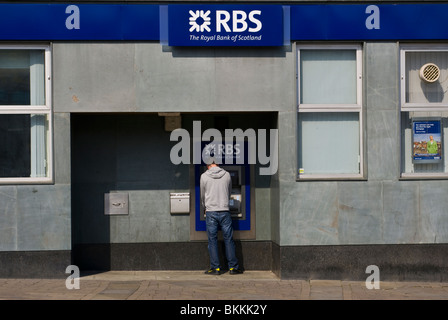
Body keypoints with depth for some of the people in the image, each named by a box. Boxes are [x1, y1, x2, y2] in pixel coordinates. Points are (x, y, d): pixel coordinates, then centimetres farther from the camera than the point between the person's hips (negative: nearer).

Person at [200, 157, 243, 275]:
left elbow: (202, 195, 10)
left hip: (211, 212, -1)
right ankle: (233, 267, 8)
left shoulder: (204, 176, 0)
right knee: (229, 240, 6)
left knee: (212, 240, 4)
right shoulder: (227, 175, 3)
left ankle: (215, 268, 5)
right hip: (225, 211, 1)